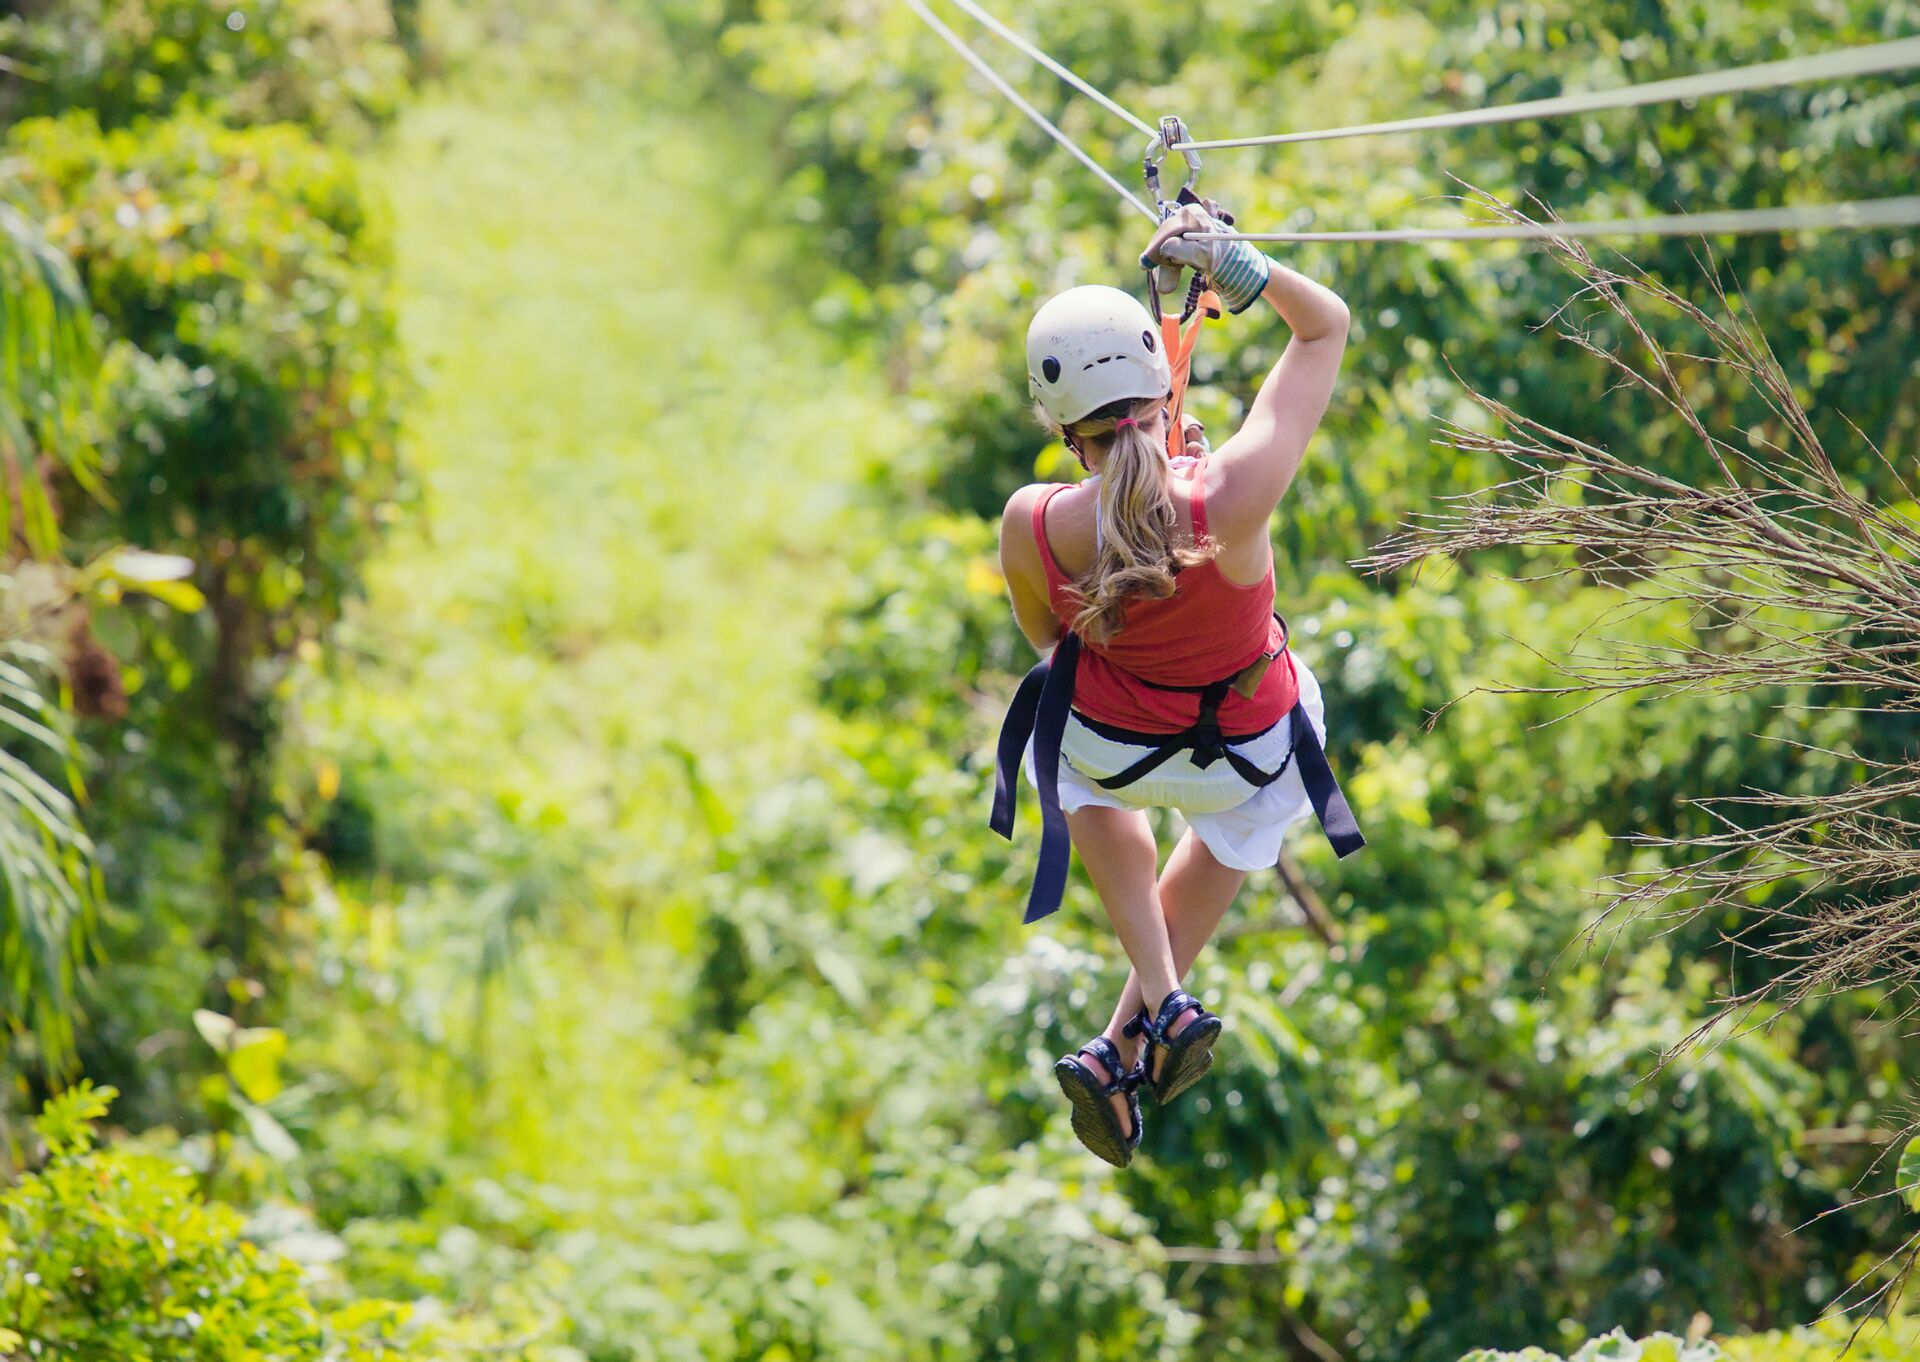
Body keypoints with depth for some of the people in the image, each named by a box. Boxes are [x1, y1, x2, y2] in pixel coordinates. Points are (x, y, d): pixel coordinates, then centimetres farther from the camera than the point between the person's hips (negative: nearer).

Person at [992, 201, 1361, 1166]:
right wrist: (1230, 263, -30)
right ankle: (1128, 1043, 37)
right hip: (1256, 750, 0)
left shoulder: (1032, 526, -32)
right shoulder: (1232, 496, -36)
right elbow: (1326, 325, -21)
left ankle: (1161, 997, 27)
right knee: (1234, 828, 39)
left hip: (1111, 747, 0)